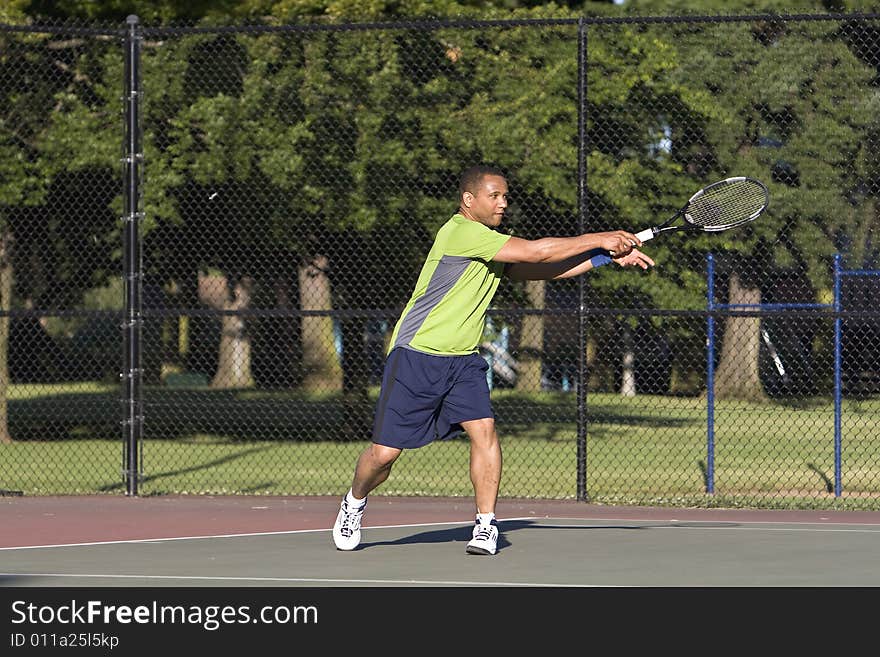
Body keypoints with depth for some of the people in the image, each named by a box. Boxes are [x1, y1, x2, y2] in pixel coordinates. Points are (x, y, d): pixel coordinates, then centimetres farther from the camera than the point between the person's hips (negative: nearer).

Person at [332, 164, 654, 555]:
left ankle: (486, 525, -9)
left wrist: (607, 256, -2)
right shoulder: (461, 232, -18)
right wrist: (598, 240, -13)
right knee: (385, 452, -2)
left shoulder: (491, 245, 12)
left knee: (483, 429, -15)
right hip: (416, 357, -7)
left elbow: (543, 269, 8)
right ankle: (354, 502, 27)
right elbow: (536, 251, -21)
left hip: (462, 361, 7)